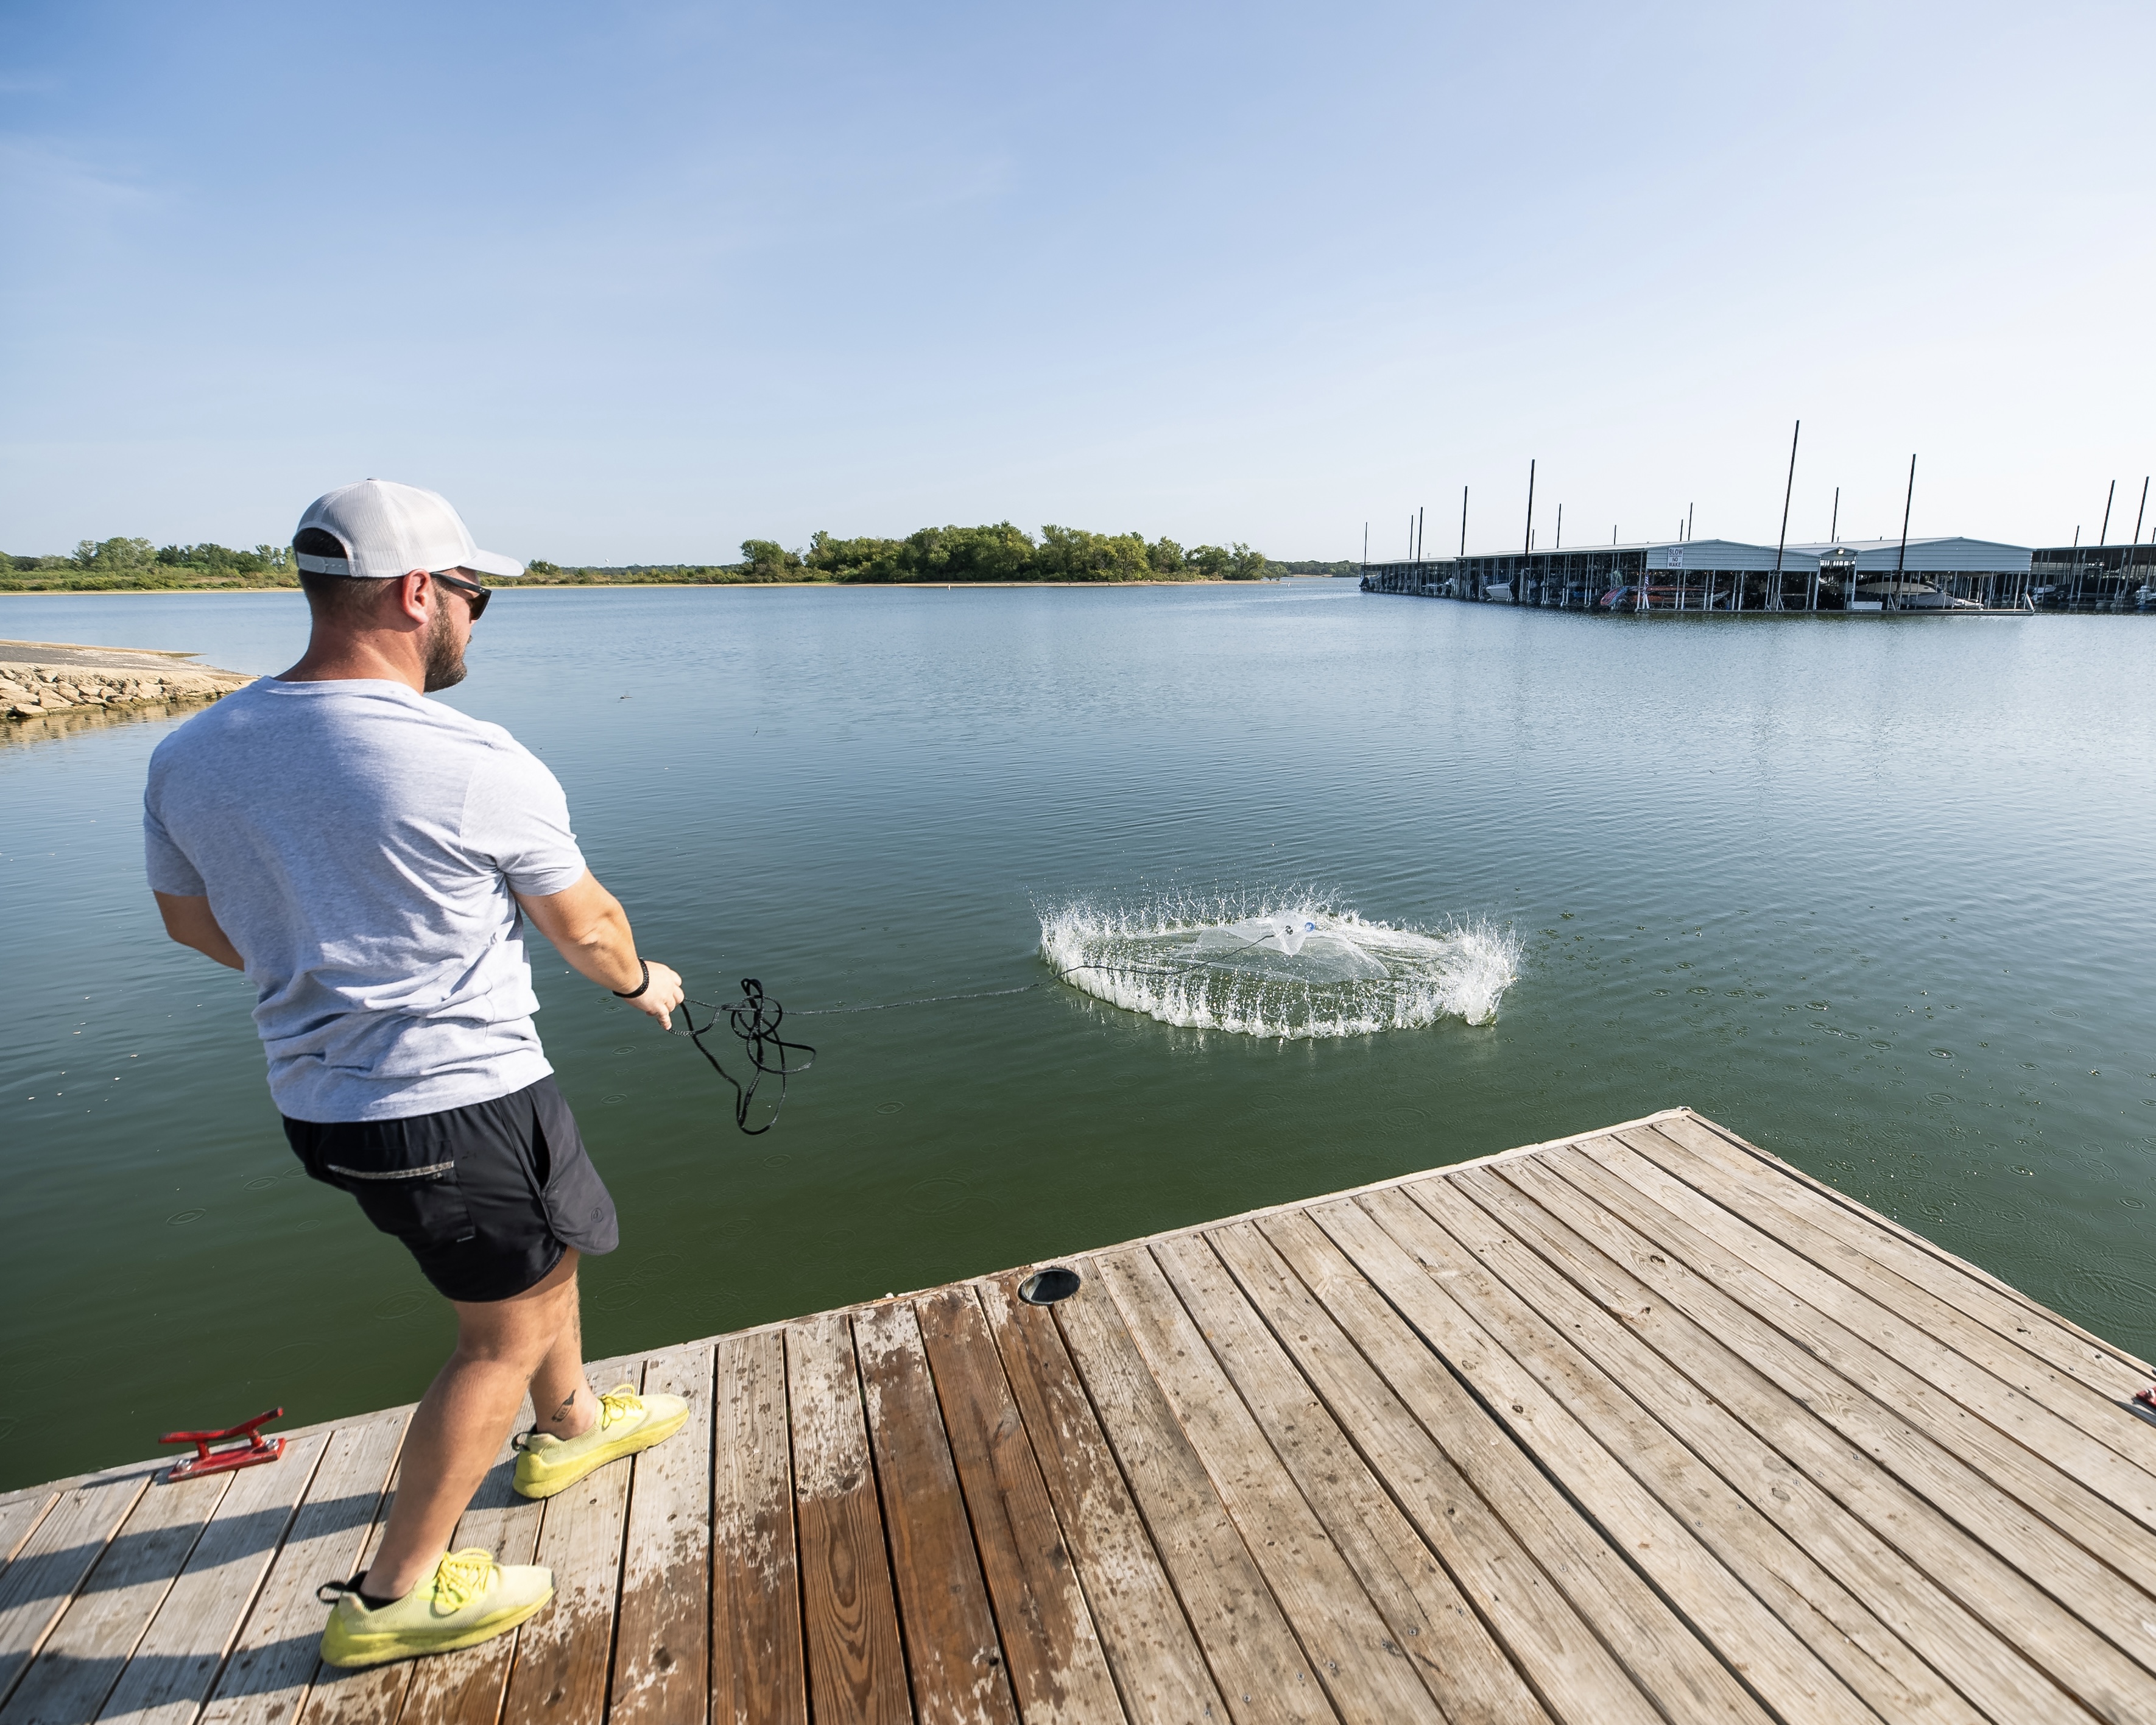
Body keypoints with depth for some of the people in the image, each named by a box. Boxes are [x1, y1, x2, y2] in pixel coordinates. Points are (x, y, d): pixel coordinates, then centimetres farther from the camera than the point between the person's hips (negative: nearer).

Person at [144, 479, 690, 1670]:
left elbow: (193, 920, 13)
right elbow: (583, 925, -7)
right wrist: (640, 983, 13)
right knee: (505, 1332, 15)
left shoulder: (189, 757, -1)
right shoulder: (479, 765, -21)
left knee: (548, 1250, 28)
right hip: (462, 1103, -8)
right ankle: (398, 1594, 29)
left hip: (319, 1101, 8)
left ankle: (568, 1426, 51)